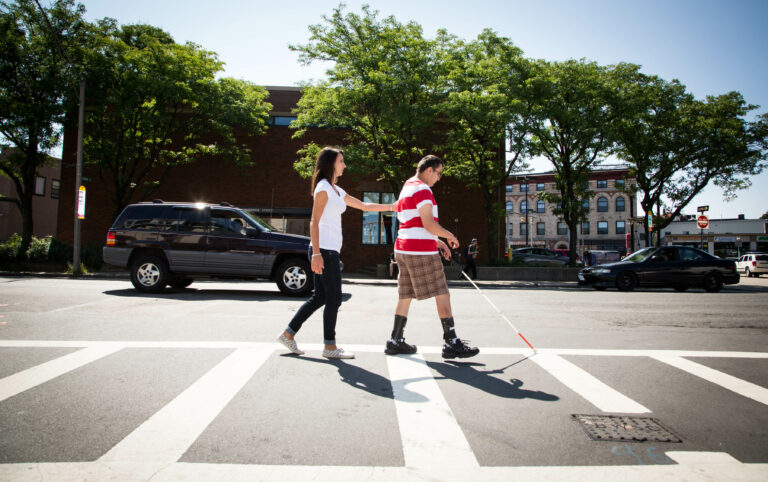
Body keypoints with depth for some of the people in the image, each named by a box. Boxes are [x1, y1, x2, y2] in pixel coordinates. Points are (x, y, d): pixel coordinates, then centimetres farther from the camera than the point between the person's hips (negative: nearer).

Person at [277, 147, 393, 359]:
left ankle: (288, 334, 18)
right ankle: (330, 346, 7)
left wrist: (392, 207, 24)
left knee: (320, 297, 11)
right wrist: (316, 252, -21)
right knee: (334, 298, -3)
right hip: (324, 250, -9)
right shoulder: (323, 188, -7)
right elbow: (314, 221, -14)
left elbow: (363, 206, 26)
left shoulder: (336, 190, 21)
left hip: (329, 251, 9)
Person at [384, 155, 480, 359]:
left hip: (403, 249, 10)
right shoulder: (422, 189, -11)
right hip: (421, 251, -10)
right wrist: (449, 235, -4)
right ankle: (452, 343, 1)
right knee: (442, 294, -3)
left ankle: (395, 341, 16)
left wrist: (437, 242, 20)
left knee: (405, 295, 12)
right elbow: (428, 224, -20)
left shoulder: (406, 188, 21)